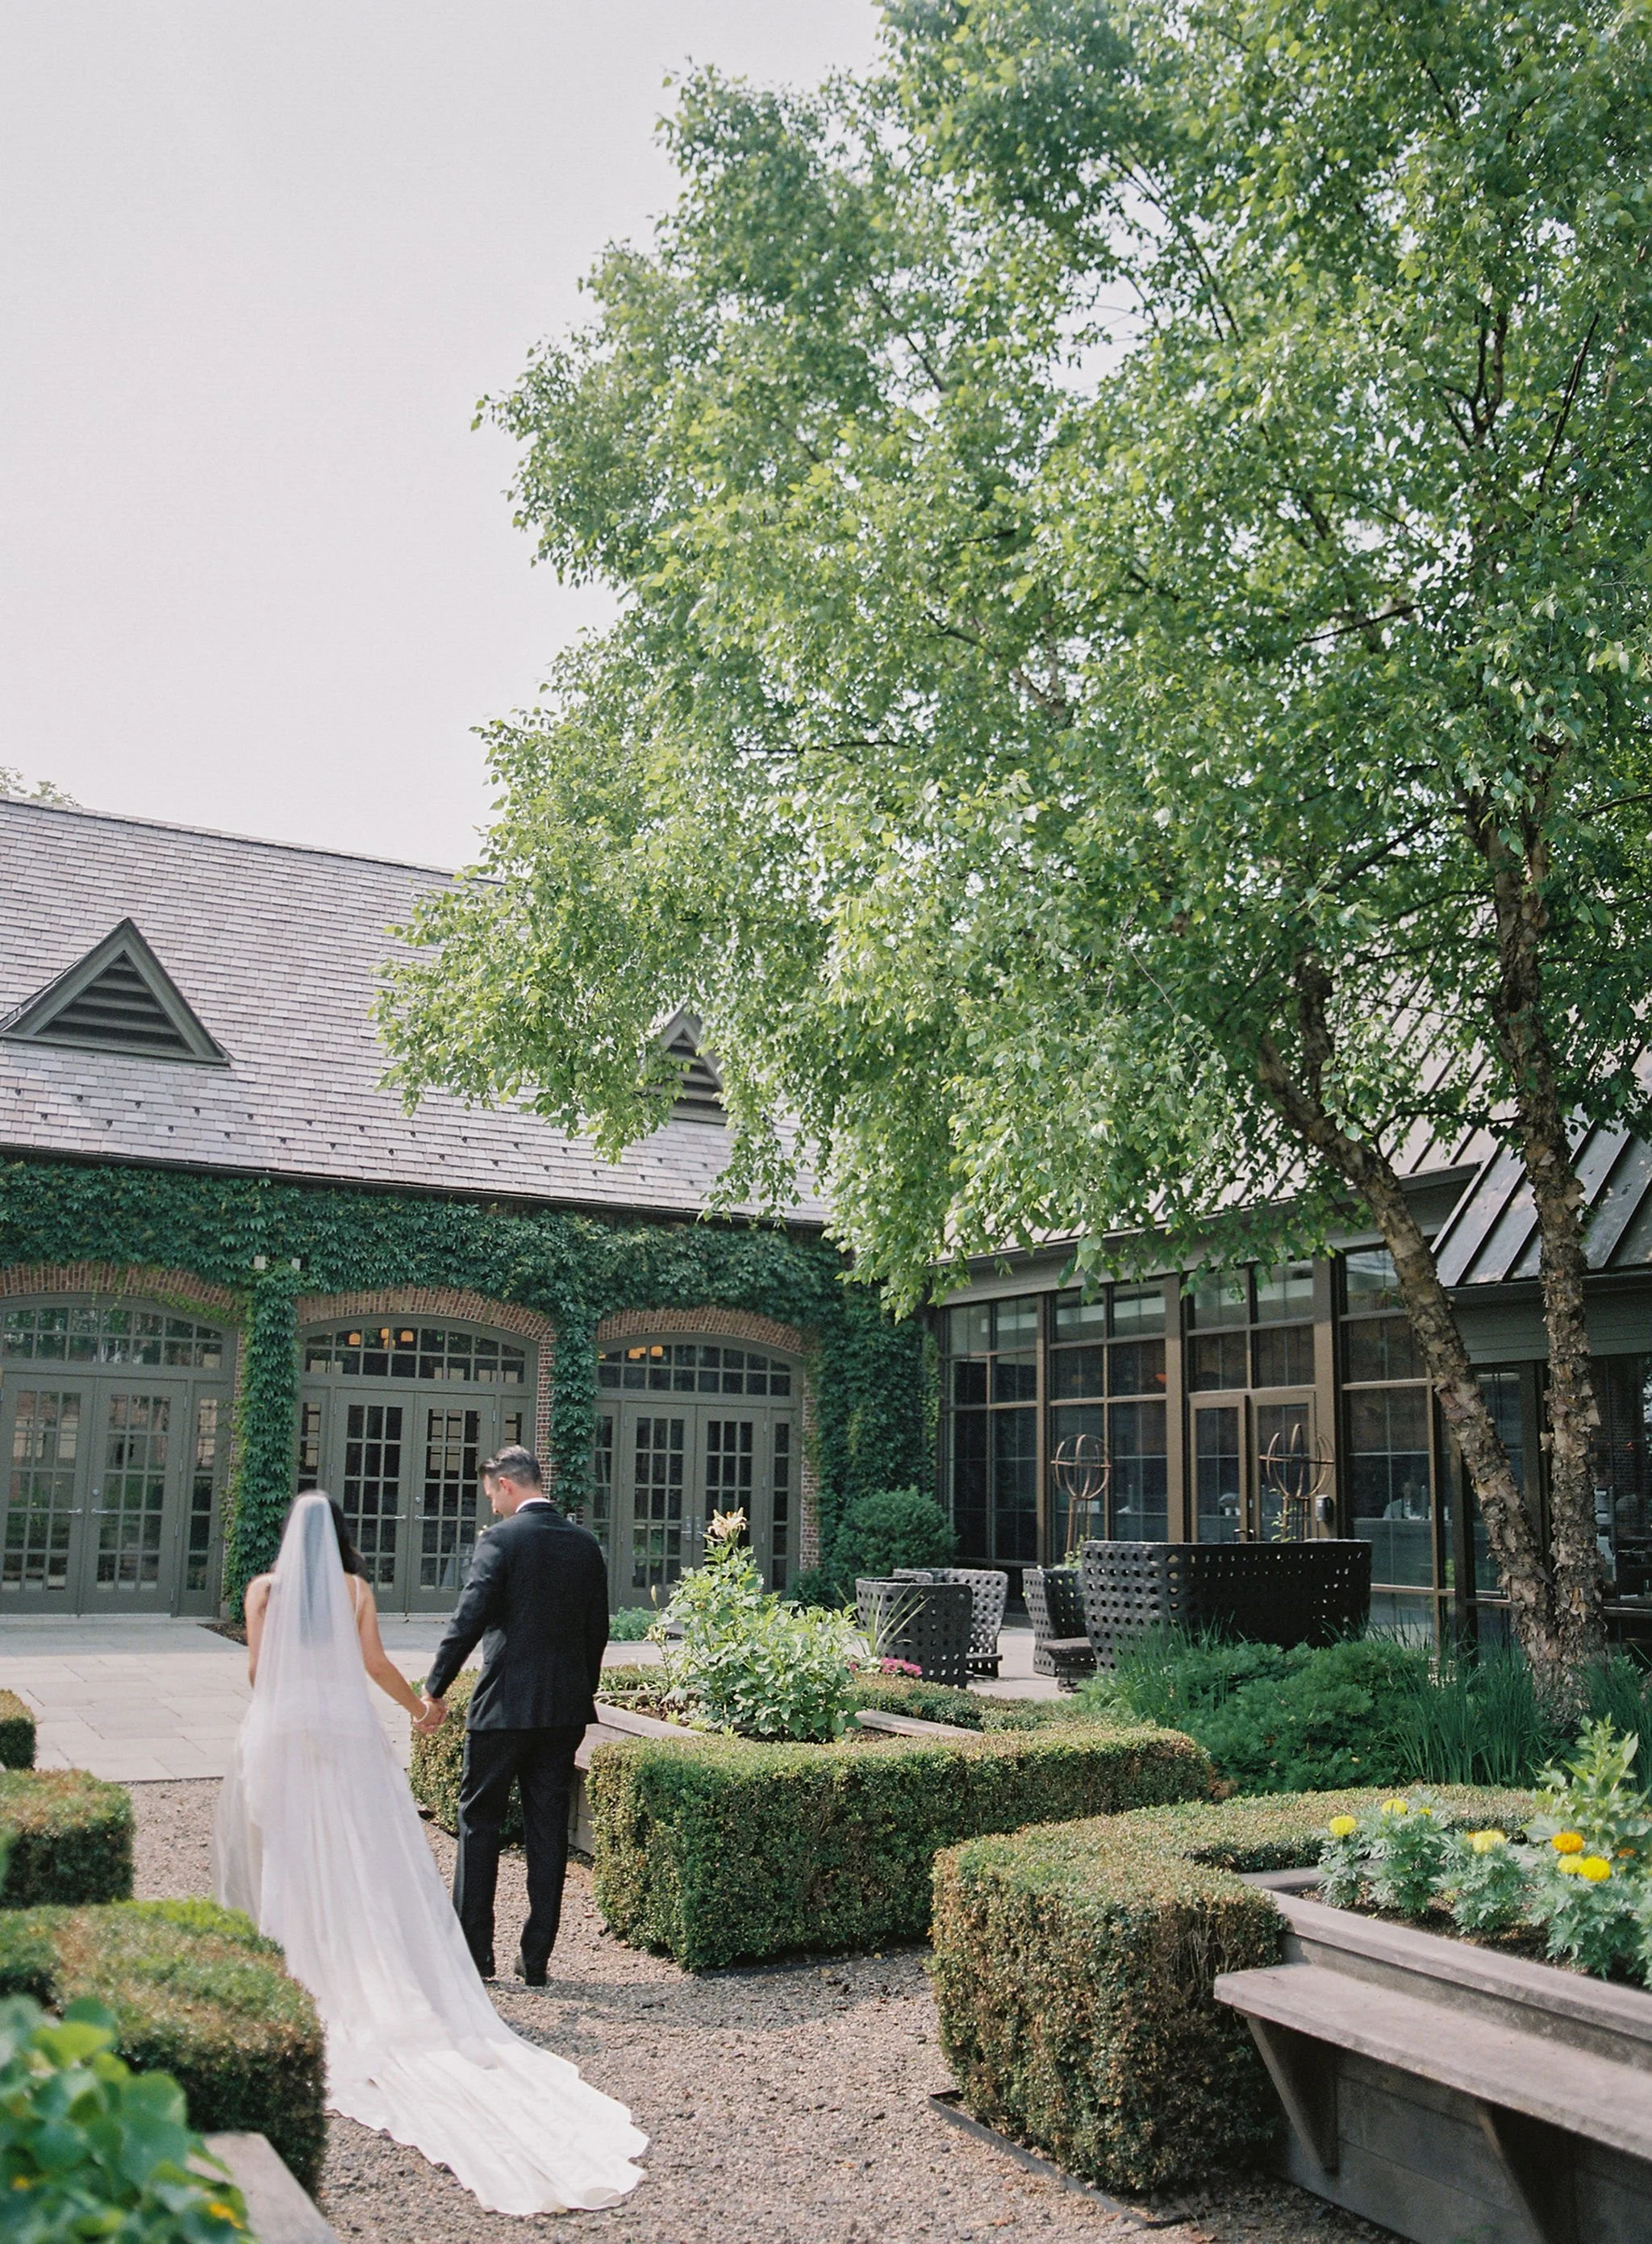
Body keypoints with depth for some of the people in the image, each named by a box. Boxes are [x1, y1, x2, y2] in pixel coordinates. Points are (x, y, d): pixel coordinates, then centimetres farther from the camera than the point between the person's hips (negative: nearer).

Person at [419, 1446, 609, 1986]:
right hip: (565, 1709, 5)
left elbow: (467, 1621, -15)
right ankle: (536, 1957, 14)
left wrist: (435, 1689, -5)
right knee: (548, 1829, 9)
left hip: (504, 1707, -5)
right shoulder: (586, 1545, 6)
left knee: (479, 1821, 10)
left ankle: (474, 1950, 14)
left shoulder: (500, 1540, -11)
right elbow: (597, 1629, 11)